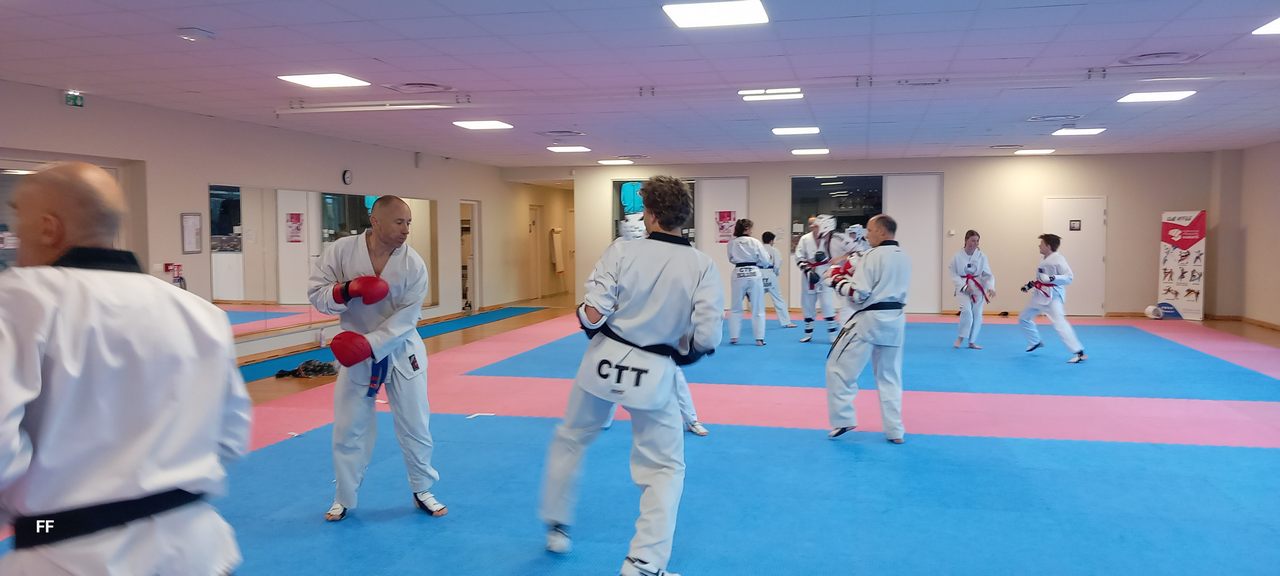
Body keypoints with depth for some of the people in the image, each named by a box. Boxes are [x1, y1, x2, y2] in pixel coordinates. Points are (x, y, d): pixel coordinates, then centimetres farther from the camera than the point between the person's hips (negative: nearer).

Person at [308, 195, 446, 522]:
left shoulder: (413, 263, -14)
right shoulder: (342, 251, -13)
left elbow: (406, 316, -16)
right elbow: (317, 294, -7)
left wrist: (370, 344, -25)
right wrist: (345, 291, -27)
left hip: (400, 352, 0)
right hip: (355, 352, 0)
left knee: (416, 426, 9)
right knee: (349, 428, 10)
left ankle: (422, 491, 30)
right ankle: (344, 499, 29)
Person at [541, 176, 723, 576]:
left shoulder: (622, 251, -12)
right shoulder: (703, 266, -10)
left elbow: (592, 314, -15)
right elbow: (708, 337, -13)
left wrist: (592, 327, 8)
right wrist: (681, 352, 8)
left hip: (604, 362, 1)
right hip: (654, 375, -1)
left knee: (570, 440, 26)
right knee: (664, 467, 15)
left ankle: (557, 527, 41)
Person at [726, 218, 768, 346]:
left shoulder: (732, 243, 0)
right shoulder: (755, 242, -7)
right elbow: (764, 259, -1)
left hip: (738, 274, 2)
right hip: (753, 274, -2)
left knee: (735, 307, 14)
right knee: (757, 308, 7)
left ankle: (733, 337, 14)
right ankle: (759, 338, 6)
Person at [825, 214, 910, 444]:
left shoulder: (874, 256, -14)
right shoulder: (904, 258, 11)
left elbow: (859, 294, -18)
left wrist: (839, 281, -1)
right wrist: (854, 276, 16)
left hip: (870, 320, -8)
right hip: (895, 321, 8)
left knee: (838, 368, 5)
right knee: (890, 376, 15)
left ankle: (843, 420, 4)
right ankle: (895, 431, 15)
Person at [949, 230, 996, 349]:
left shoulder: (981, 256, -5)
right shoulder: (957, 256, -9)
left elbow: (988, 275, -2)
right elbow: (953, 274, -6)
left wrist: (991, 288, -18)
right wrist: (964, 286, -17)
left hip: (978, 288, 3)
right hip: (963, 288, -3)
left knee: (977, 315, 6)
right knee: (967, 311, -22)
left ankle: (972, 342, 22)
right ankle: (961, 337, 0)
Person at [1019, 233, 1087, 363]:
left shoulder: (1058, 259, -18)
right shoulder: (1043, 259, 9)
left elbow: (1069, 278, -22)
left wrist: (1051, 279, -33)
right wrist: (1030, 284, 20)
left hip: (1053, 296, -10)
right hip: (1040, 295, 10)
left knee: (1059, 323, -21)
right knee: (1024, 318, 20)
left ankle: (1079, 353, -18)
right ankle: (1035, 342, 41)